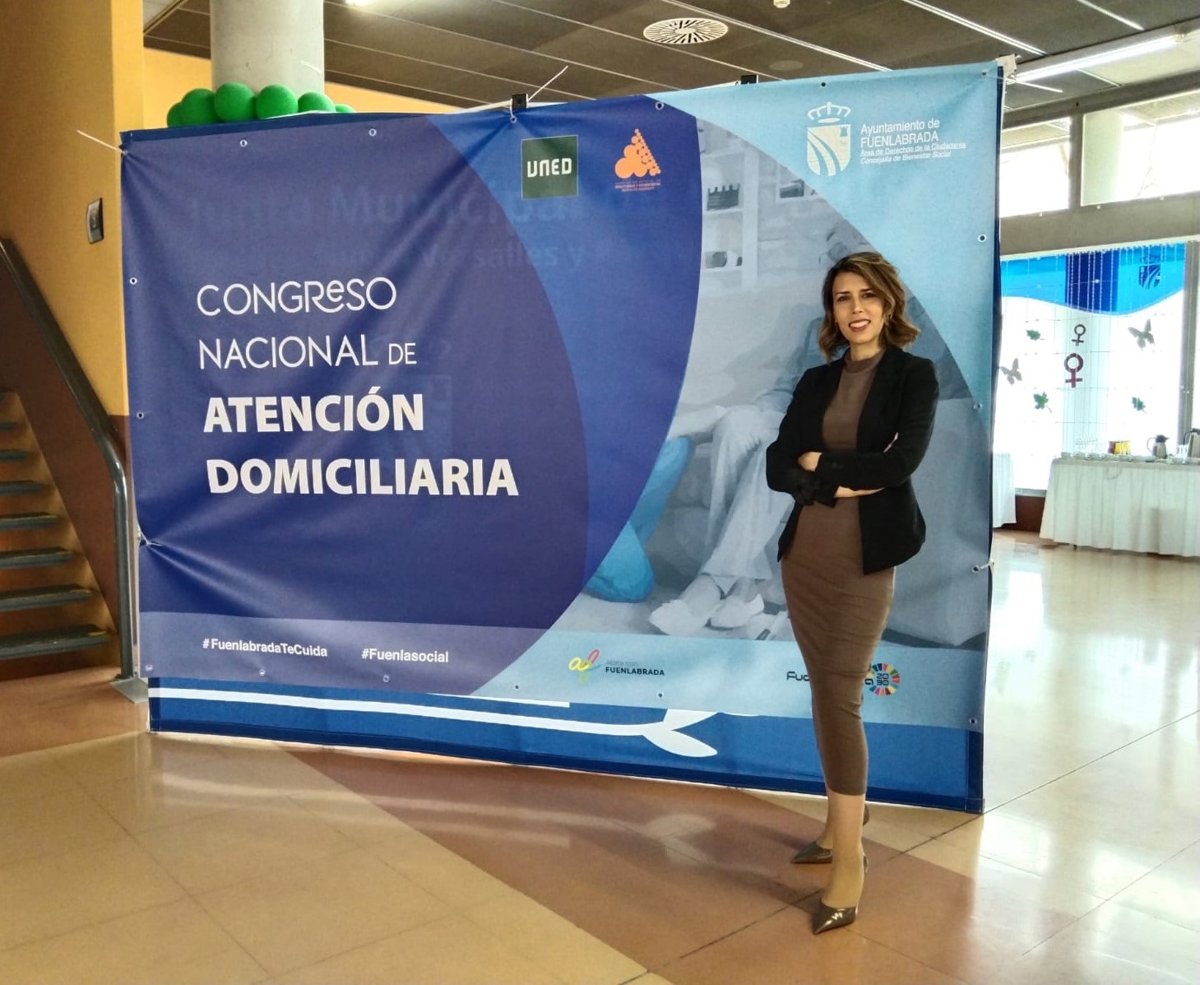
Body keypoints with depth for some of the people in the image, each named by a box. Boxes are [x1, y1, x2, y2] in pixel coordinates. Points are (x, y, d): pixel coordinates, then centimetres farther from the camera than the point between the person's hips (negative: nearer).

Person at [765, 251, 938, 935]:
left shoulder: (915, 374, -1)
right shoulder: (815, 382, 11)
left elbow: (904, 460, -16)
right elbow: (777, 468, 2)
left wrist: (821, 462, -6)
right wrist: (834, 486, -13)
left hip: (865, 557, -5)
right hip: (804, 551, 5)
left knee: (840, 699, -8)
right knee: (828, 696, 12)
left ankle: (851, 860, 2)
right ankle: (844, 821, 28)